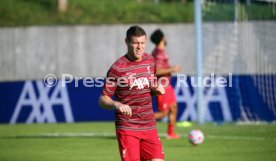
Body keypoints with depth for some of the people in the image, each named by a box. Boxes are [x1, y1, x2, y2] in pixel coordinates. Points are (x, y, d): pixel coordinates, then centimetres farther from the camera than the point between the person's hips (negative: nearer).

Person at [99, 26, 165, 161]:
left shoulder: (150, 61, 7)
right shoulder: (117, 68, -11)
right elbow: (103, 100, -10)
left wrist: (156, 89, 0)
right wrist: (117, 105, -31)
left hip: (149, 126, 5)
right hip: (127, 128, -5)